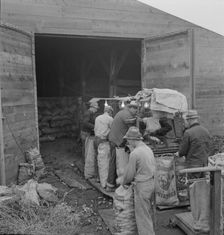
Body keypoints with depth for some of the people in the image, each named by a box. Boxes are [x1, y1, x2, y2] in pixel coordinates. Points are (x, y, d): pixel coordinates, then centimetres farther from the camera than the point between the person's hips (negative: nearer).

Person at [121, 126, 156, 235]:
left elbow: (129, 173, -12)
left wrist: (123, 182, 9)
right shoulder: (148, 149, 5)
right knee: (148, 210, 22)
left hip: (142, 186, -8)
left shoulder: (134, 153, -20)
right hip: (151, 182, 8)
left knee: (142, 214, 5)